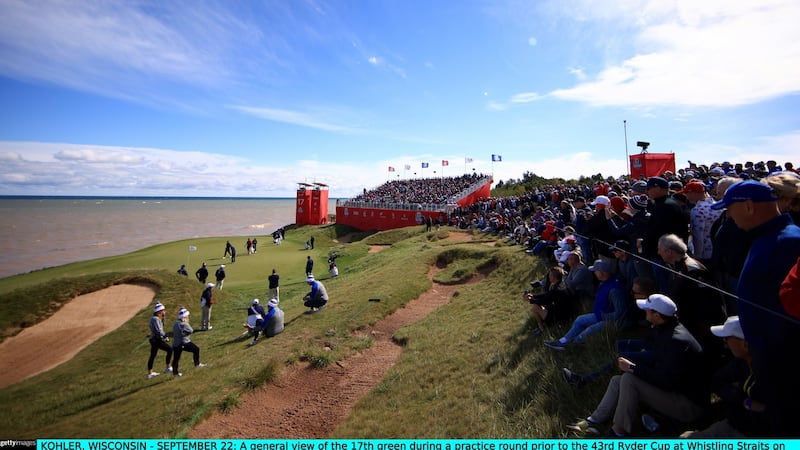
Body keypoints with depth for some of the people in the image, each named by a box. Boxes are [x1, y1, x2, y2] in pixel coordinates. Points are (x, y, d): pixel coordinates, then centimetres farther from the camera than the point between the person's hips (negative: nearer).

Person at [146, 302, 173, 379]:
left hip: (154, 339, 10)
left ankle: (150, 373, 27)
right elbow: (159, 331, -23)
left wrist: (163, 316, 8)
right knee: (170, 349, -5)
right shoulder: (155, 319, -19)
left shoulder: (155, 318, 9)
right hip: (156, 340, -10)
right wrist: (166, 337, -13)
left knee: (152, 355, 17)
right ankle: (168, 367, 0)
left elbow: (162, 324, 21)